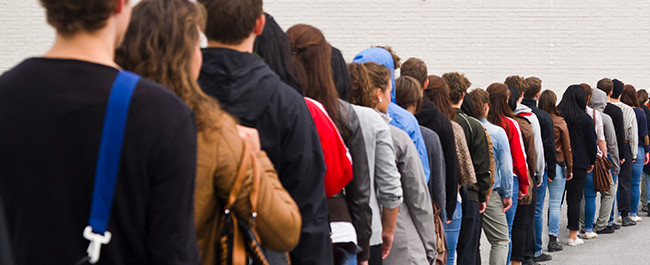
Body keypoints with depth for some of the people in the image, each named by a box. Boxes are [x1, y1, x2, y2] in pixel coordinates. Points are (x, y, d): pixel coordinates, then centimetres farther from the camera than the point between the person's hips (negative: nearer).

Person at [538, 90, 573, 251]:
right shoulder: (560, 122, -8)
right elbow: (567, 148, -1)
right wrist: (569, 169, 9)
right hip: (557, 166, -2)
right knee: (555, 204, 4)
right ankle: (553, 240, 6)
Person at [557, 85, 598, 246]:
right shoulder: (585, 119, -6)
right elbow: (592, 143, -1)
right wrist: (592, 162, 13)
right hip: (578, 163, -2)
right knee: (574, 199, 2)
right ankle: (573, 236, 6)